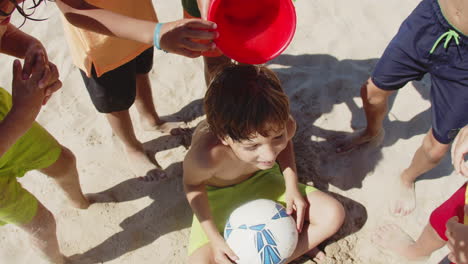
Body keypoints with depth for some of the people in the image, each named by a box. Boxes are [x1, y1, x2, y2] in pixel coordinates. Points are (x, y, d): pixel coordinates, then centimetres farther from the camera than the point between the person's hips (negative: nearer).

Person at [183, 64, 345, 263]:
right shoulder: (206, 155, -43)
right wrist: (214, 238, -19)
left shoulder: (285, 126, -29)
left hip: (262, 181, 3)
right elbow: (192, 184, -18)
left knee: (333, 214, -10)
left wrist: (292, 187, -11)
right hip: (218, 196, -3)